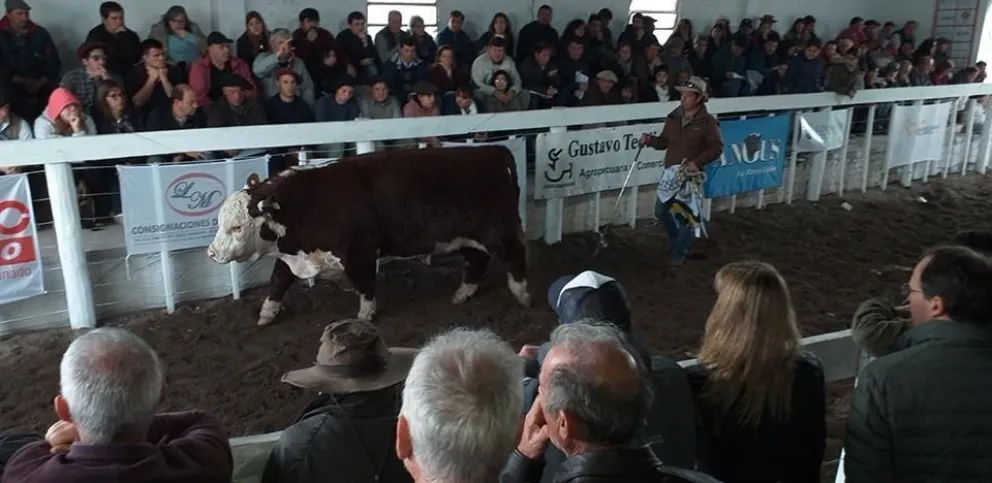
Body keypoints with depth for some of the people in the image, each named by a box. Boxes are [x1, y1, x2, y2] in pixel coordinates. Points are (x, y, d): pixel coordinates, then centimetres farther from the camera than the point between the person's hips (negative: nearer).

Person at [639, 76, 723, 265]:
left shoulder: (708, 122, -9)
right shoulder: (673, 117, 6)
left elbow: (717, 147, -10)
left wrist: (697, 161, -22)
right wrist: (651, 140, -9)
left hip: (691, 174, -5)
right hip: (670, 172, 5)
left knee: (686, 214, 2)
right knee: (661, 211, 10)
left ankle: (680, 251, 18)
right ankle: (678, 239, 34)